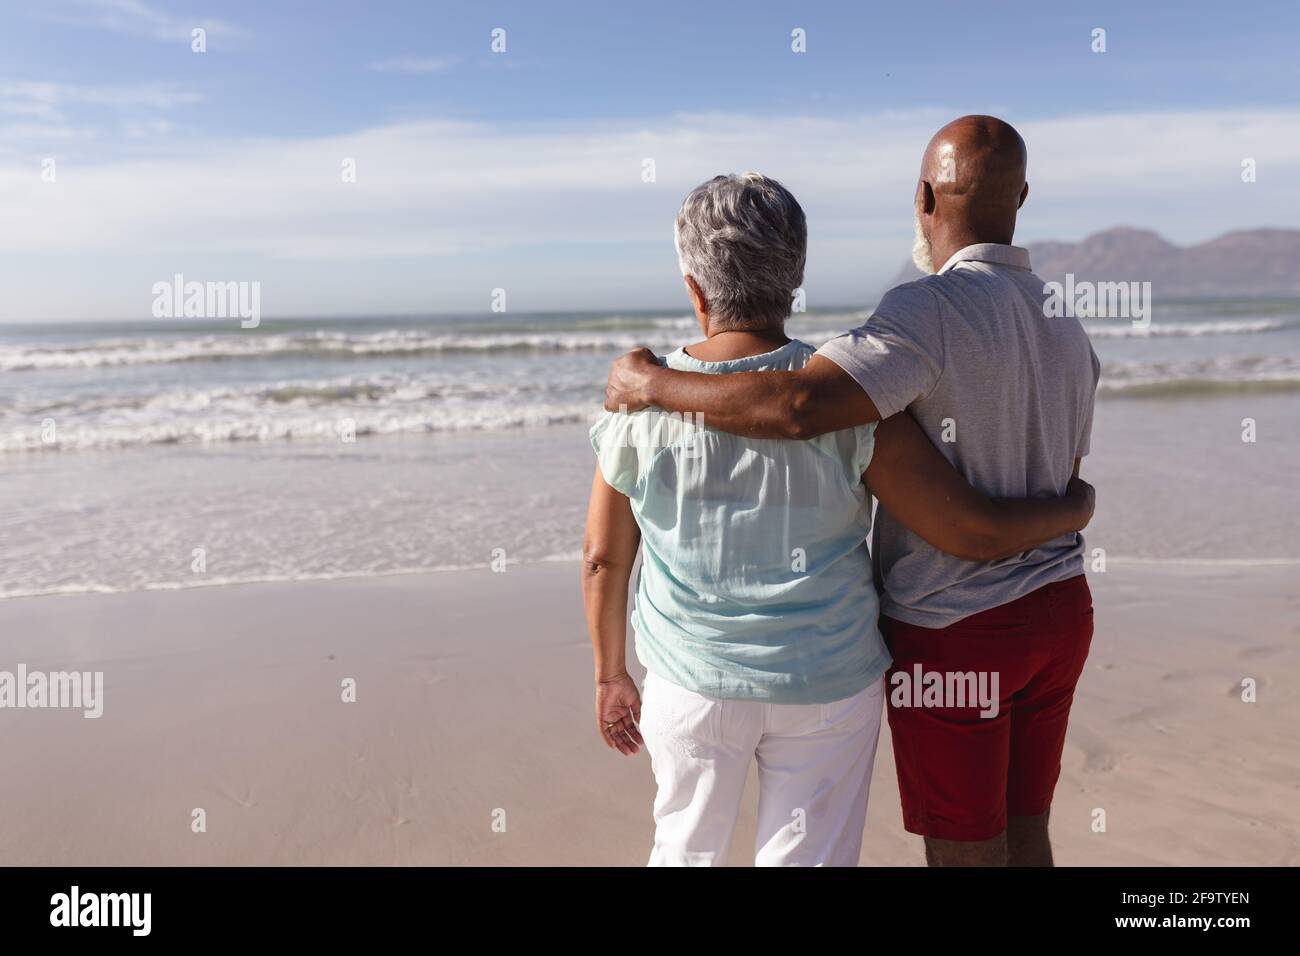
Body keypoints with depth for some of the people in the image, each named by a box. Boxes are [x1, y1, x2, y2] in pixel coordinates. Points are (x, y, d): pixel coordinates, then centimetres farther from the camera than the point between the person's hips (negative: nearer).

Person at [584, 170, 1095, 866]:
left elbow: (602, 560, -3)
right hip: (828, 687, -1)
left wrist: (610, 676, 13)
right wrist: (1077, 506, 5)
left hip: (691, 684, 1)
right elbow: (975, 534, -16)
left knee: (687, 847, 25)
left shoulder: (638, 404, -12)